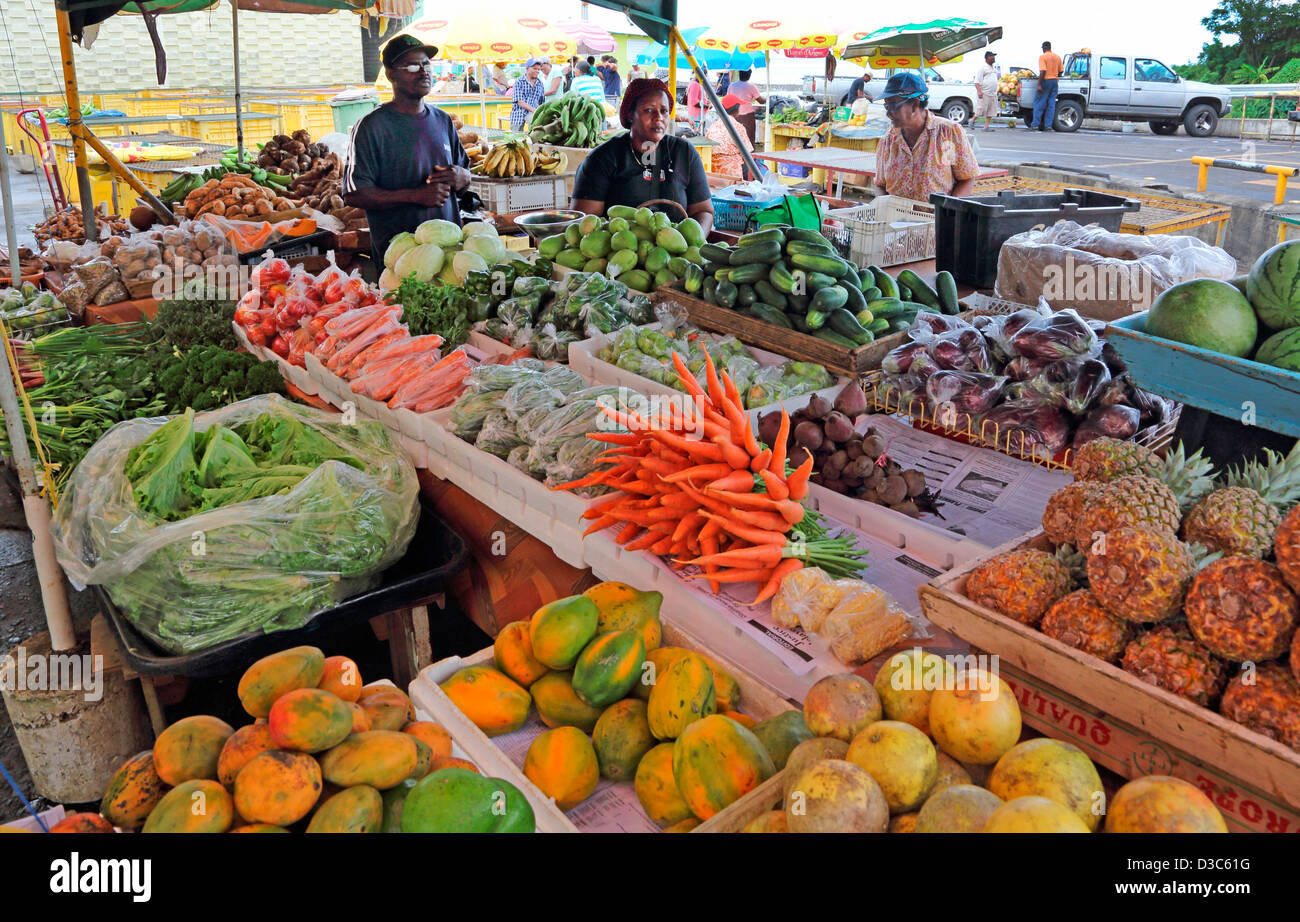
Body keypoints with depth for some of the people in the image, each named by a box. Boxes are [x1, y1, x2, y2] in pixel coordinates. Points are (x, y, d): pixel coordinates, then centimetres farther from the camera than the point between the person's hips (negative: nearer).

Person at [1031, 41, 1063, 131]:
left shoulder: (1042, 57, -8)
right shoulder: (1057, 57, 12)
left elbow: (1043, 71, -18)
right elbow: (1060, 71, 16)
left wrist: (1039, 84, -19)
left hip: (1046, 80, -6)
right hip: (1055, 81, 6)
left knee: (1039, 102, -1)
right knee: (1051, 104, 6)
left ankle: (1035, 124, -5)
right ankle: (1048, 125, 4)